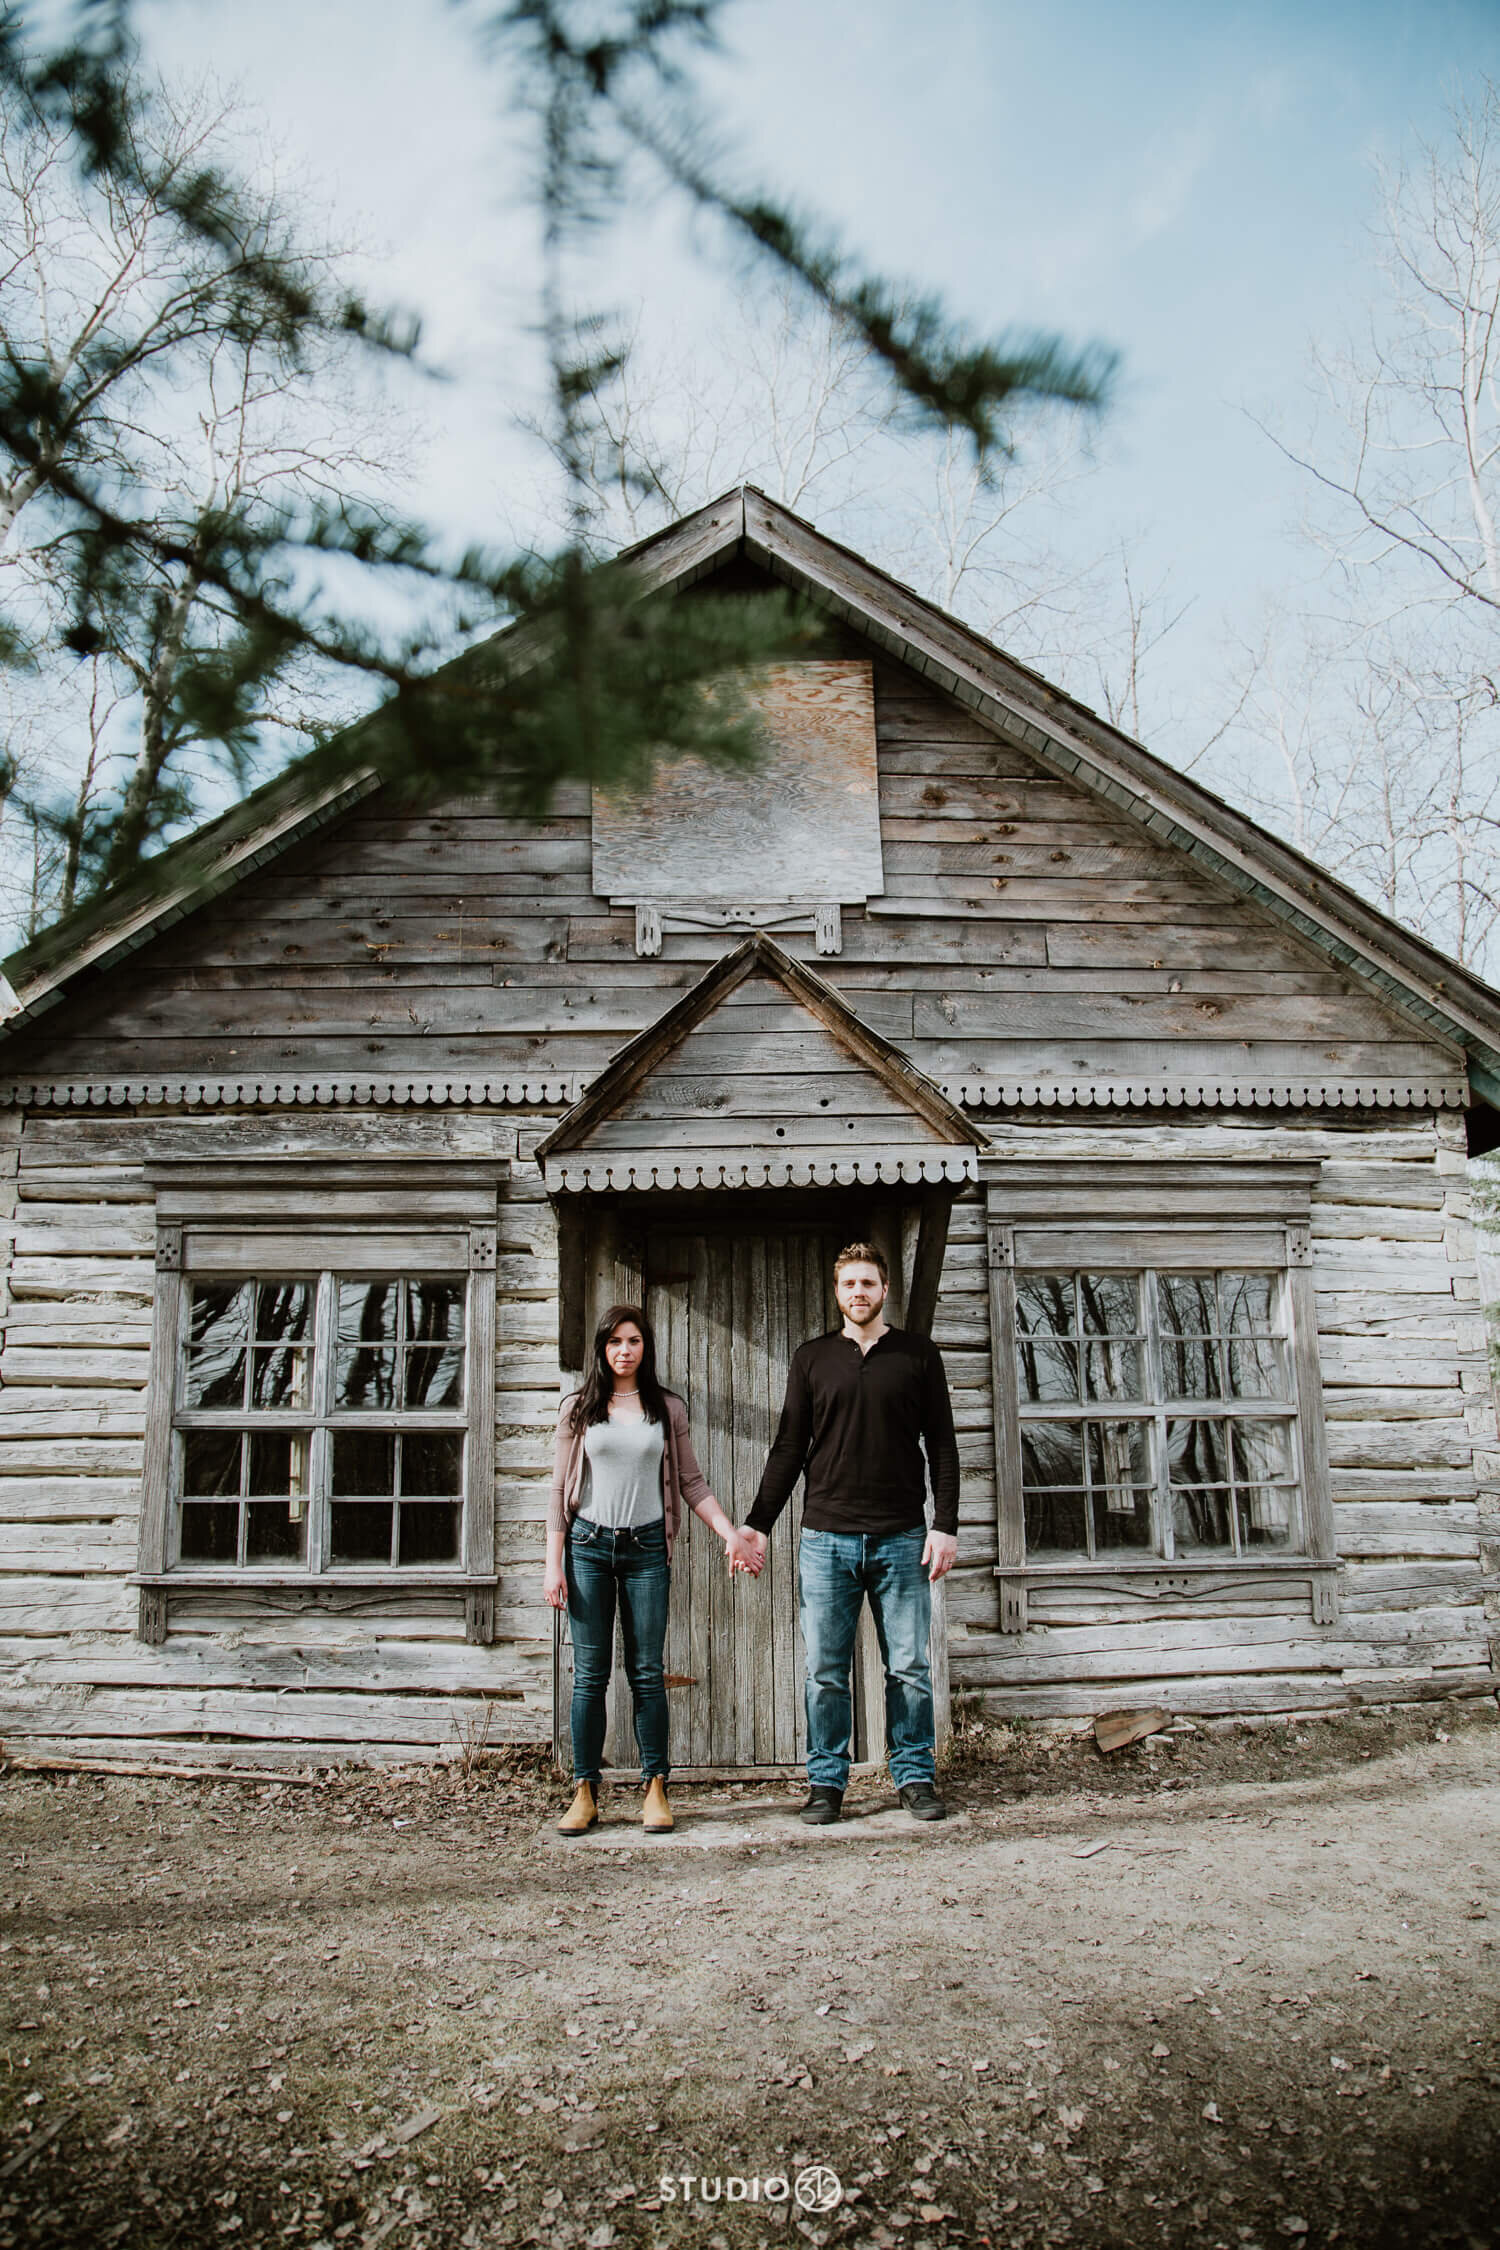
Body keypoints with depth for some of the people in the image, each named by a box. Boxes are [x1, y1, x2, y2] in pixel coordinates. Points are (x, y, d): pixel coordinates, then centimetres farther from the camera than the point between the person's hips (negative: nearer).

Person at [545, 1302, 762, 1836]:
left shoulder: (668, 1408, 7)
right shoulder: (578, 1410, 5)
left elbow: (692, 1483, 11)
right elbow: (560, 1490, 5)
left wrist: (732, 1534, 1)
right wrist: (554, 1564, 0)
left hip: (646, 1549, 0)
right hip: (589, 1546, 0)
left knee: (647, 1672, 1)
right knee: (590, 1673, 2)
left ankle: (655, 1788, 9)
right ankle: (585, 1792, 9)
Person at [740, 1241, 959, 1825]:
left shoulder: (918, 1355, 6)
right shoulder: (811, 1358, 9)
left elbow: (942, 1447, 6)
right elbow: (788, 1448, 10)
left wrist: (945, 1526, -3)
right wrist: (758, 1524, 4)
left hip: (901, 1537, -1)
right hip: (826, 1540, 1)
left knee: (909, 1669, 4)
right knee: (825, 1671, 4)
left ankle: (916, 1776, 18)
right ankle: (826, 1781, 16)